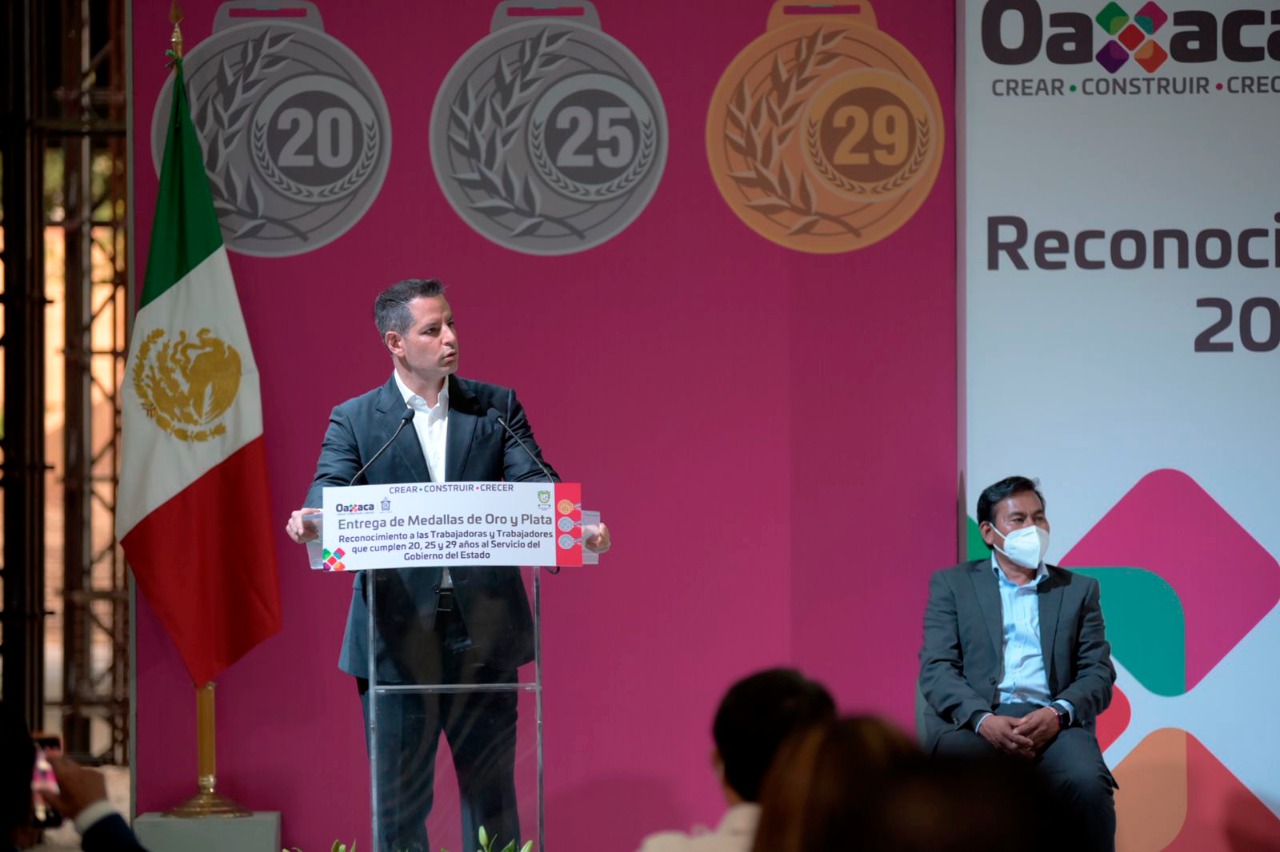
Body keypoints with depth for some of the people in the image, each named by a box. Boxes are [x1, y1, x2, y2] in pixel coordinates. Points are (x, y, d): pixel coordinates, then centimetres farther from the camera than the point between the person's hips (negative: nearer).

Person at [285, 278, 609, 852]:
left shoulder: (497, 407, 9)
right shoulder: (354, 420, 5)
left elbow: (533, 482, -2)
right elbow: (332, 487, -9)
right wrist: (311, 520, -34)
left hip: (483, 631, 1)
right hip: (398, 633, -1)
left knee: (490, 788, 7)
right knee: (398, 797, 4)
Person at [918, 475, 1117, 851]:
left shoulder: (1079, 590, 21)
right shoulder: (952, 584, 16)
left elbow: (1098, 673, 11)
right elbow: (937, 668, 3)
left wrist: (1058, 714, -12)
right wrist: (983, 719, -16)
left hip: (1051, 722, 1)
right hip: (973, 721, -1)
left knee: (1088, 785, -33)